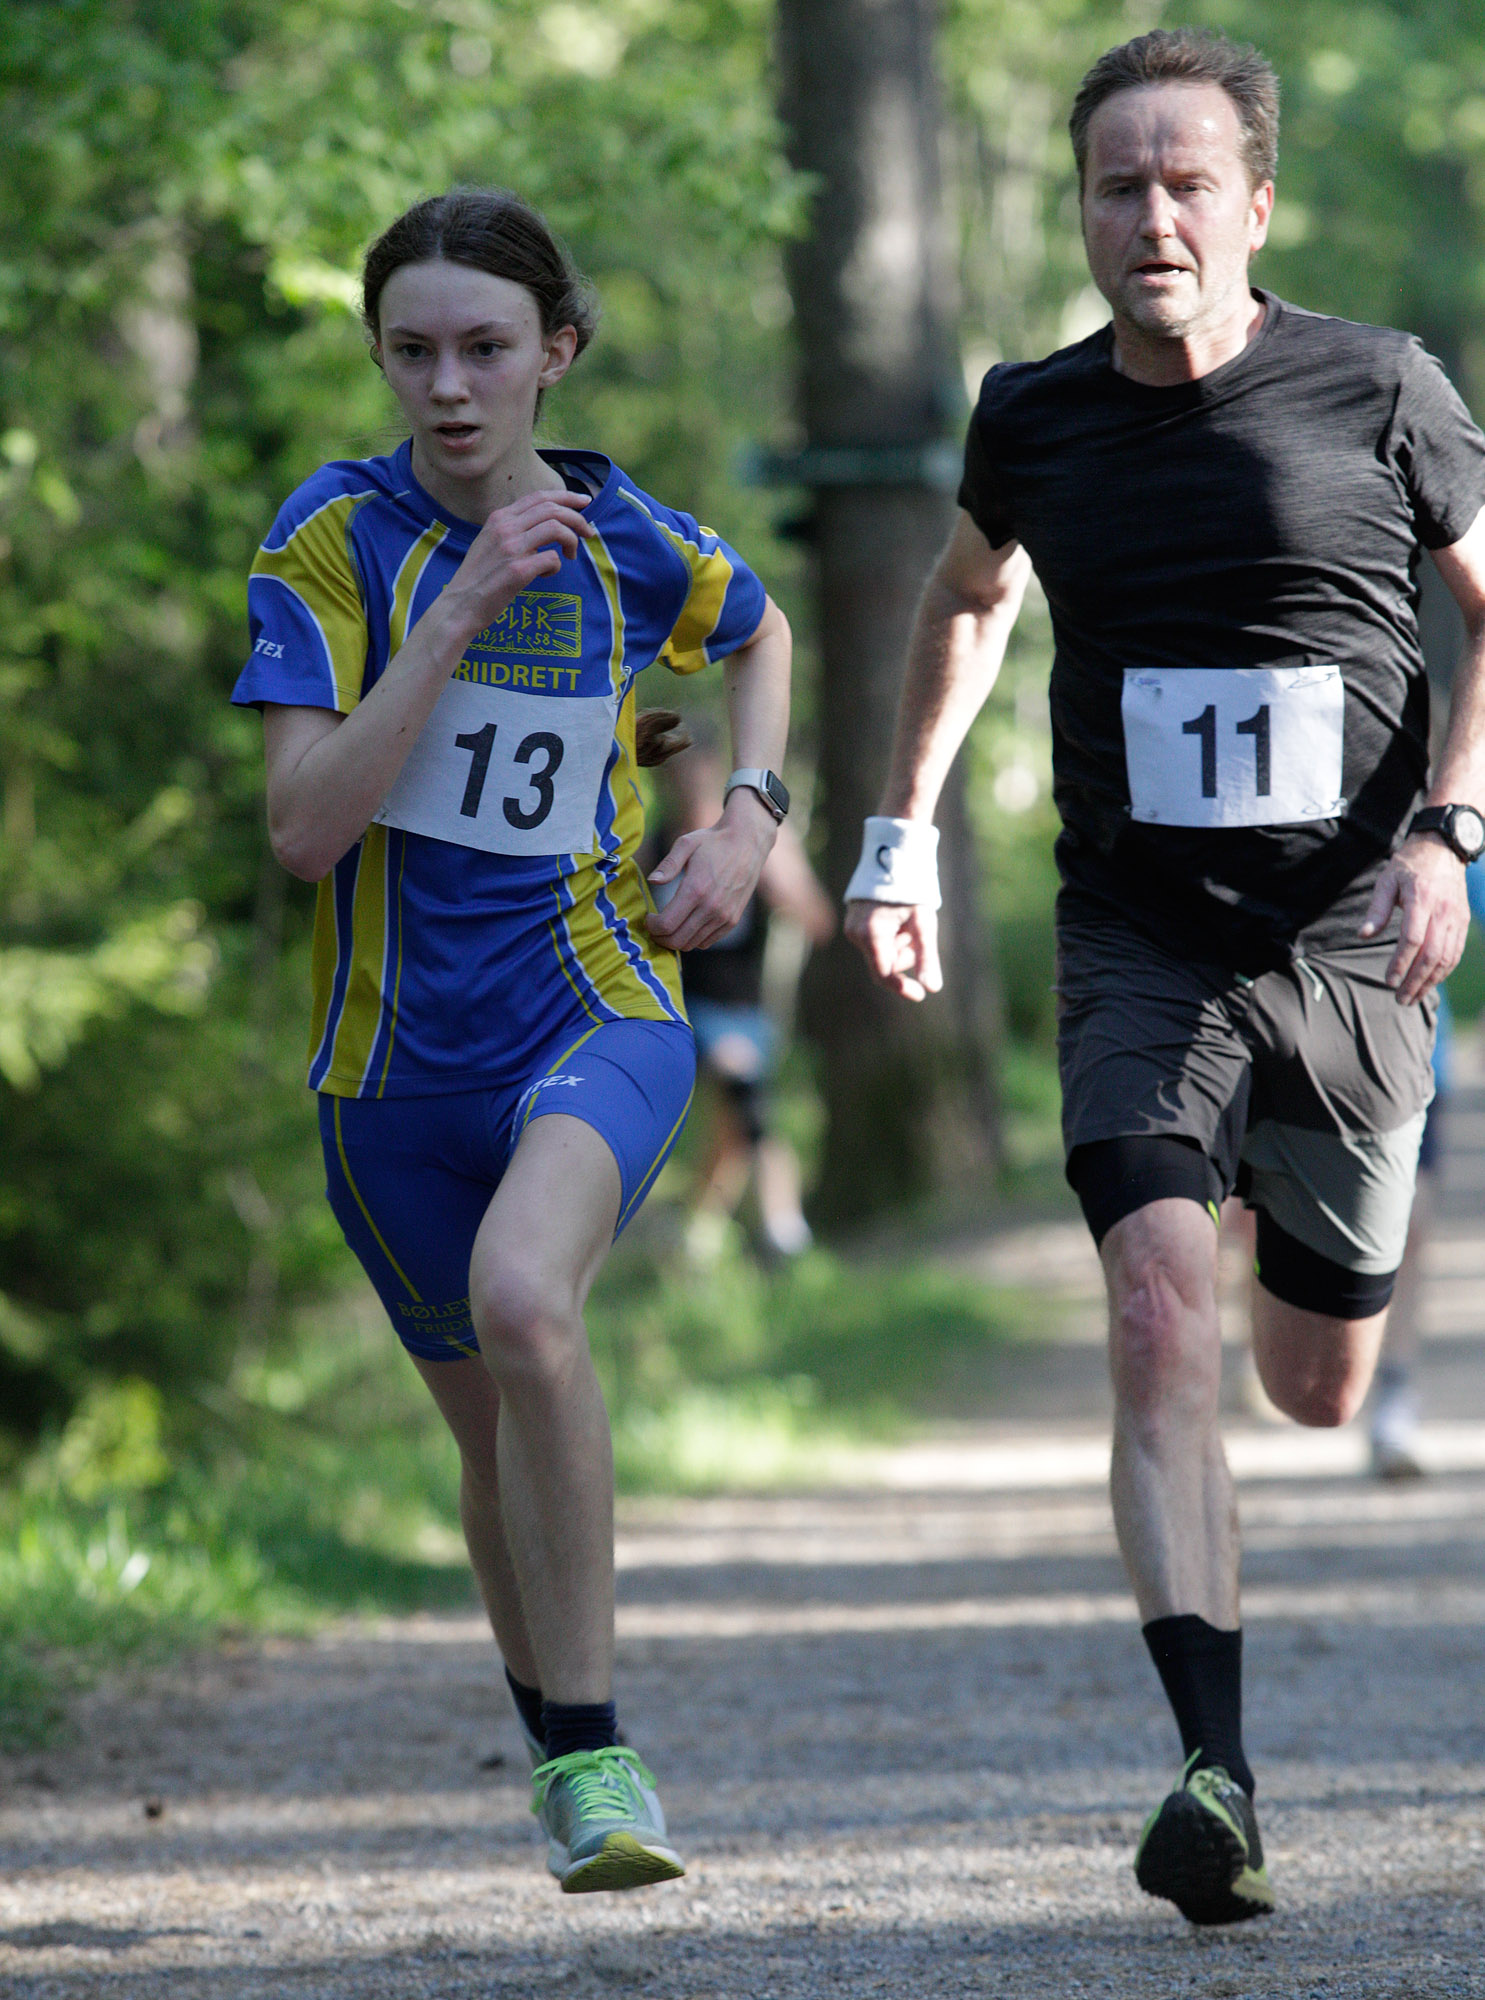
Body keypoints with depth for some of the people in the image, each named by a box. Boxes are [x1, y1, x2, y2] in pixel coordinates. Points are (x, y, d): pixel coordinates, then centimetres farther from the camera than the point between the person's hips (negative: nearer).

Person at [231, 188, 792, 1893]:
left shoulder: (631, 546, -2)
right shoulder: (333, 537, -8)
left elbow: (757, 633, 23)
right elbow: (305, 827, -19)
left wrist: (748, 817, 6)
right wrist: (459, 611, -24)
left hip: (599, 1010, -2)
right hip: (395, 1062, 2)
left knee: (522, 1301, -31)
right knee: (491, 1425, 15)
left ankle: (592, 1753, -24)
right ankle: (556, 1746, 42)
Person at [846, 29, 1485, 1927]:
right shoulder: (1032, 419, 3)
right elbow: (966, 599, 24)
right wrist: (899, 836, 19)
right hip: (1139, 947, 0)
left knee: (1318, 1389, 12)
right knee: (1158, 1311, -22)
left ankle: (1303, 1241, 52)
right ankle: (1214, 1770, -25)